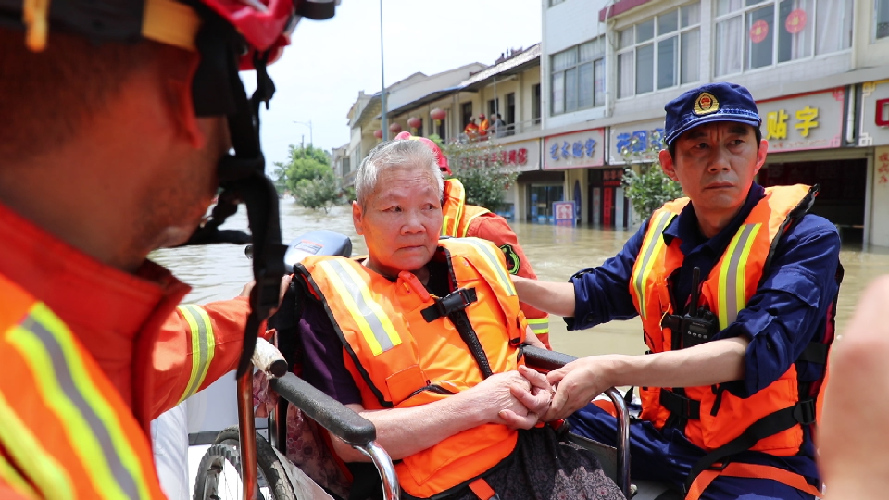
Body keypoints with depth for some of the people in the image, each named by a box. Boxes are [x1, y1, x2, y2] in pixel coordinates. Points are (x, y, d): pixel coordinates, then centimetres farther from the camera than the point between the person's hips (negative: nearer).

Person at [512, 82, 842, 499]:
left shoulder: (806, 238, -13)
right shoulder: (661, 230, 2)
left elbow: (758, 349, -27)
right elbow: (591, 296, 12)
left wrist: (612, 371, -37)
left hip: (763, 455, -5)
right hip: (664, 435, 5)